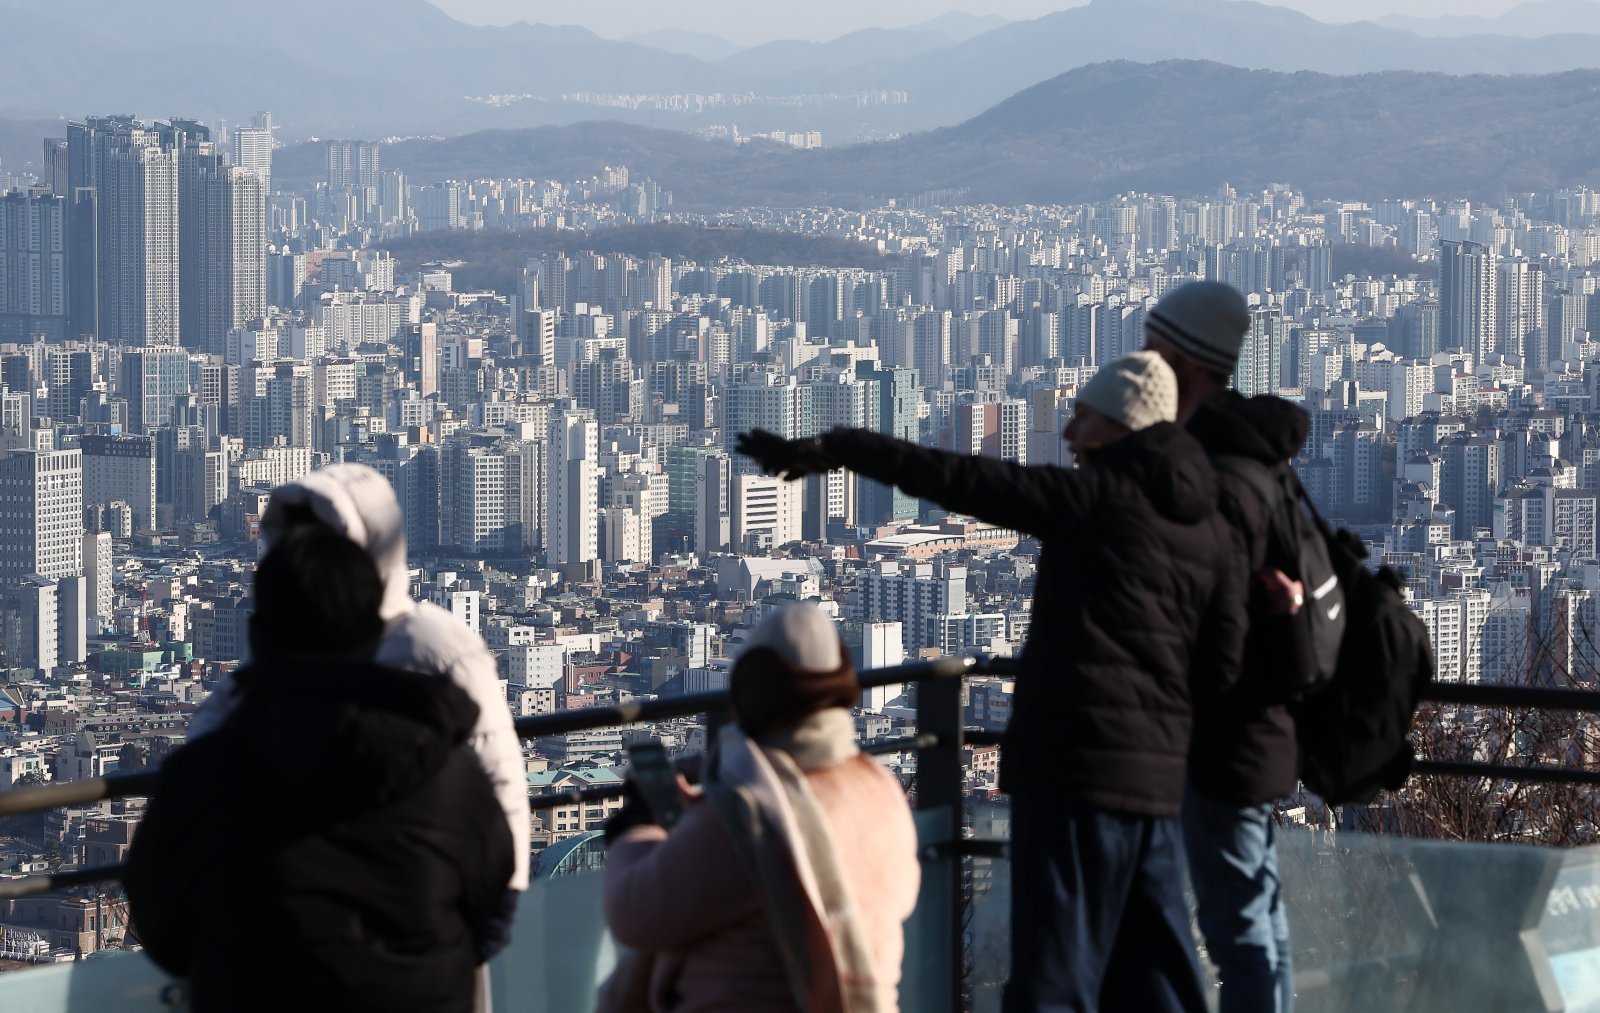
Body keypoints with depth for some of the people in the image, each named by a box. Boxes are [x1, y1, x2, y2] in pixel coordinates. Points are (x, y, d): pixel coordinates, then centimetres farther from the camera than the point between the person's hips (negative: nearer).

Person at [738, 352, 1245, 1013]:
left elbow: (959, 480, -10)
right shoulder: (1208, 528, 13)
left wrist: (834, 450, -7)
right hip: (1156, 768, 7)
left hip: (1075, 759, -7)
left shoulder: (1101, 493, -7)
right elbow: (1220, 663, 10)